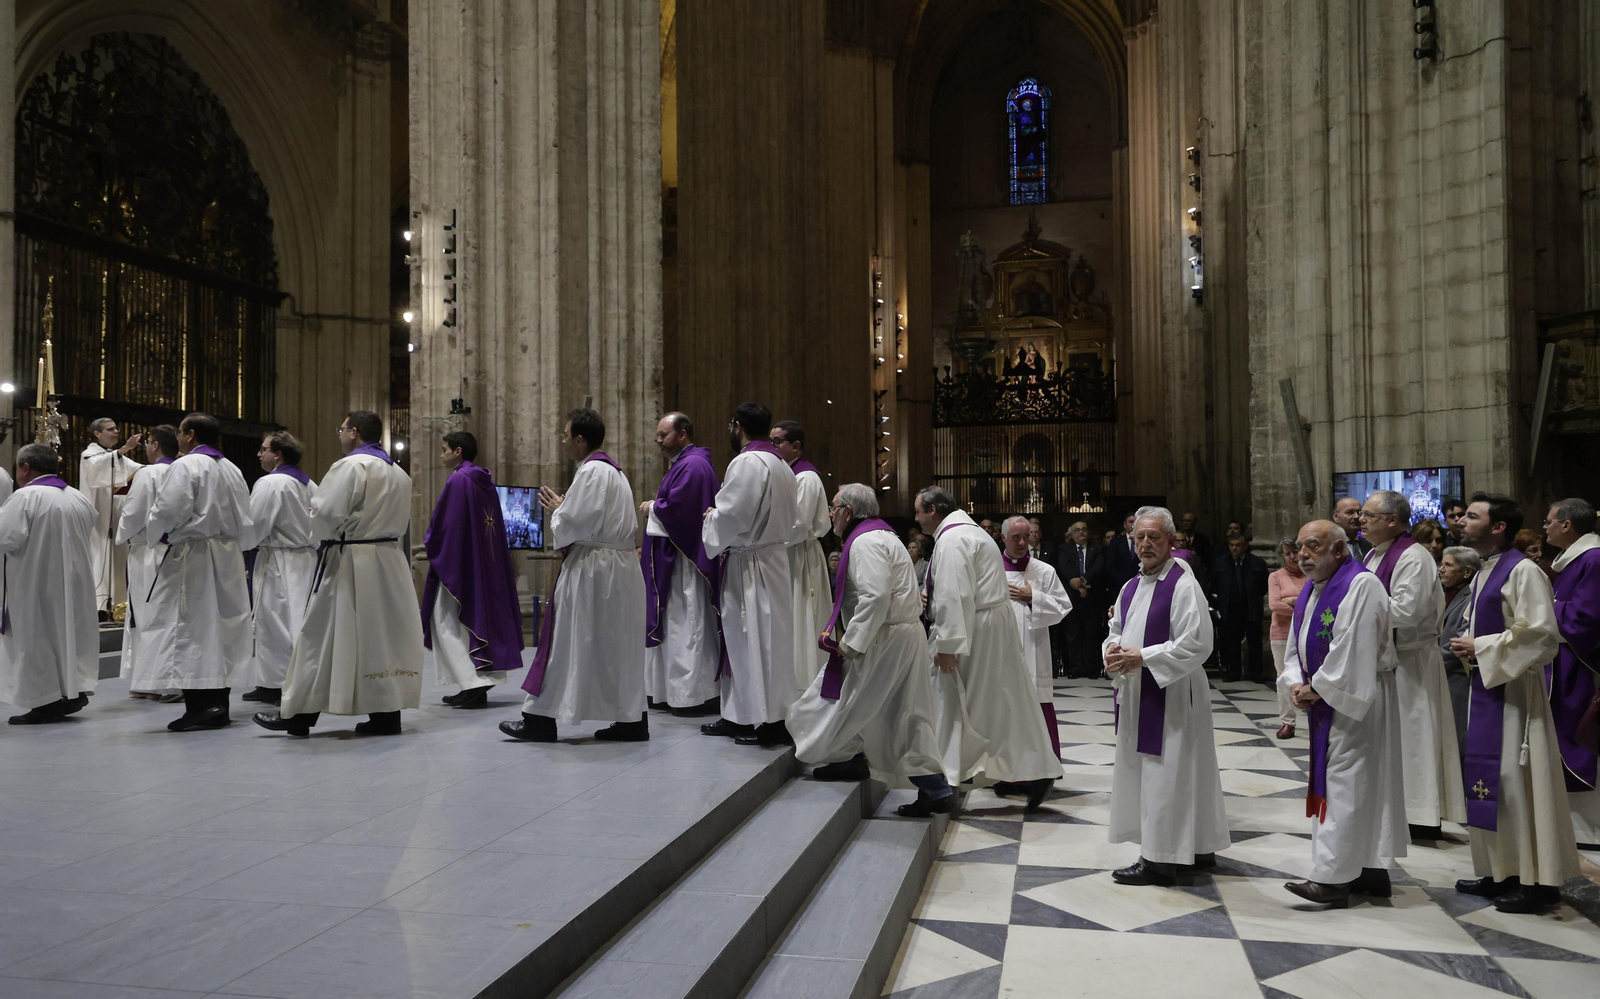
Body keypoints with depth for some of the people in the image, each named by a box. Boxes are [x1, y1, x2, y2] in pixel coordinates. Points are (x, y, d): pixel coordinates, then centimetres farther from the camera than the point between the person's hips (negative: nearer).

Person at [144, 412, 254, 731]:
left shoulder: (185, 466, -10)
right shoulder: (232, 469, 14)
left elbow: (169, 511, -17)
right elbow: (246, 521, 15)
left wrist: (152, 531, 1)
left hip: (191, 558, -8)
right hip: (227, 557, 8)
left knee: (191, 631, -4)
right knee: (219, 628, 11)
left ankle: (200, 707, -5)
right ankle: (219, 704, 14)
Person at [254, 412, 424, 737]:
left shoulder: (350, 466, -12)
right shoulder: (399, 473, 13)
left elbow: (327, 513, -17)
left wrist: (322, 538, 2)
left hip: (349, 563, -7)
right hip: (390, 561, 7)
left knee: (323, 637, 1)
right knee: (383, 635, 8)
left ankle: (299, 714, 8)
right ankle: (386, 713, 8)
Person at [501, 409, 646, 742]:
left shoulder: (591, 471, -15)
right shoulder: (613, 470, 17)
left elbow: (576, 523, -21)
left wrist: (557, 510, -1)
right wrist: (564, 508, 15)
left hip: (592, 569, -10)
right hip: (618, 566, 10)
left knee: (568, 642, -2)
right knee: (616, 645, 11)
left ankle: (541, 719, 6)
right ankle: (632, 720, 13)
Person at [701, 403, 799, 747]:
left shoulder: (746, 463, -16)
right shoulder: (782, 466, 14)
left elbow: (730, 516, -20)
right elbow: (794, 516, 17)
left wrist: (710, 517, 2)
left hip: (751, 564, -10)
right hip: (775, 556, 10)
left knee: (757, 640, -3)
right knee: (745, 640, 14)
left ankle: (770, 722, 2)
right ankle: (740, 716, 20)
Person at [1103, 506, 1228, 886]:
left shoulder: (1184, 586, -13)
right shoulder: (1130, 587, 12)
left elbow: (1196, 645, -19)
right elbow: (1116, 632, 20)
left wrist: (1142, 658, -20)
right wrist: (1113, 651, -4)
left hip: (1171, 696, -9)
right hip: (1135, 696, 9)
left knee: (1165, 775, -3)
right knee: (1144, 772, 14)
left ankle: (1160, 860, 6)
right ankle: (1197, 850, 27)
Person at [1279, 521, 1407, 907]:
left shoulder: (1361, 586, -16)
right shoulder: (1309, 592, 13)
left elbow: (1352, 649, -22)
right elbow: (1295, 647, 14)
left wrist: (1319, 688, -15)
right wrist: (1295, 684, -3)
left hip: (1354, 703, -9)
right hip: (1325, 702, 9)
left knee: (1346, 786, -8)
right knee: (1361, 787, 13)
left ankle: (1333, 878, -6)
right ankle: (1372, 870, 21)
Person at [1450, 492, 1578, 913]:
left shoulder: (1522, 571, -14)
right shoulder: (1483, 575, 15)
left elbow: (1541, 634, -21)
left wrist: (1482, 649, -16)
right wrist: (1470, 648, 6)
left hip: (1514, 690, -9)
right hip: (1486, 687, 9)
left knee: (1516, 781, -5)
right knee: (1489, 780, 12)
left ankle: (1537, 880, 5)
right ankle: (1499, 873, 22)